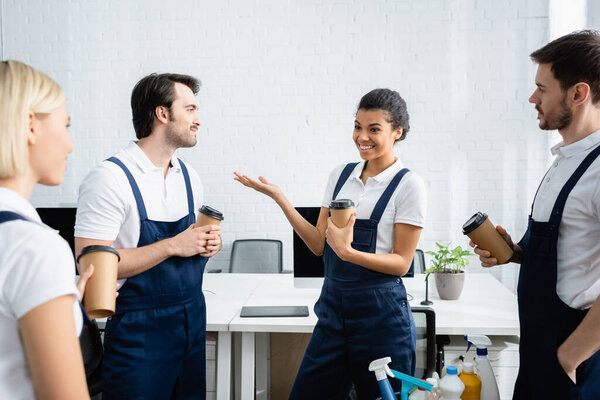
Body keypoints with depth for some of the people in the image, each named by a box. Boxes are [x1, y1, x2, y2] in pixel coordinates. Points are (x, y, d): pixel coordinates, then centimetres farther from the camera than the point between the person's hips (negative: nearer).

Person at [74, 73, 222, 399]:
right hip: (139, 330, -7)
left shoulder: (188, 176, 8)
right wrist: (174, 246, -21)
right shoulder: (110, 177, -15)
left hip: (192, 320, 7)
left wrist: (207, 244, -4)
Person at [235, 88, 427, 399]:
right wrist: (279, 198, -1)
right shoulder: (340, 175, 7)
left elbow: (401, 262, -9)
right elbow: (319, 244, 7)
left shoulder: (408, 184, -8)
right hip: (333, 304, 5)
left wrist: (348, 252, -24)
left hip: (380, 312, -5)